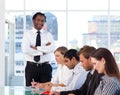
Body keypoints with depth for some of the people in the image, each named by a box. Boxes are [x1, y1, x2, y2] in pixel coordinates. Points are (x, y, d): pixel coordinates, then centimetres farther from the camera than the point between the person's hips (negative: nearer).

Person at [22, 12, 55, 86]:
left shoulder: (48, 35, 7)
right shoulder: (27, 34, 3)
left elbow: (52, 48, -12)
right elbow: (25, 50, -14)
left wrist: (36, 48, -15)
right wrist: (43, 51, -13)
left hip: (45, 67, 1)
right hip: (31, 67, -1)